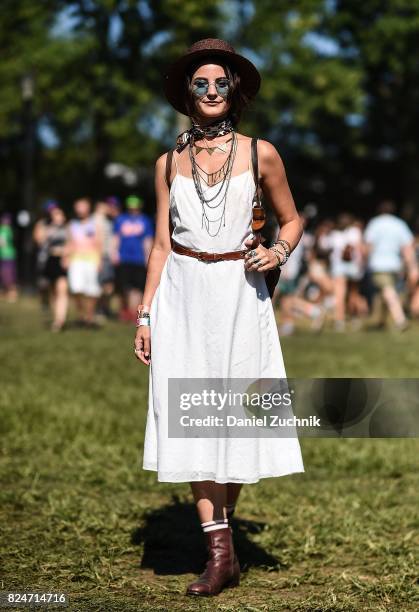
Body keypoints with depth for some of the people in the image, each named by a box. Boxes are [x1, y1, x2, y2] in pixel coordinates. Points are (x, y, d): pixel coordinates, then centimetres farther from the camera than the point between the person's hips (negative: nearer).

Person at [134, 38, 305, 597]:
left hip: (239, 295, -1)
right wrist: (145, 314, 2)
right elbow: (162, 244, 8)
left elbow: (292, 220, 13)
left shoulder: (259, 154, 2)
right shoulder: (169, 163, 7)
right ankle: (221, 553, -2)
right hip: (183, 297, 1)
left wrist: (278, 253, -8)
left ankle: (221, 528, 19)